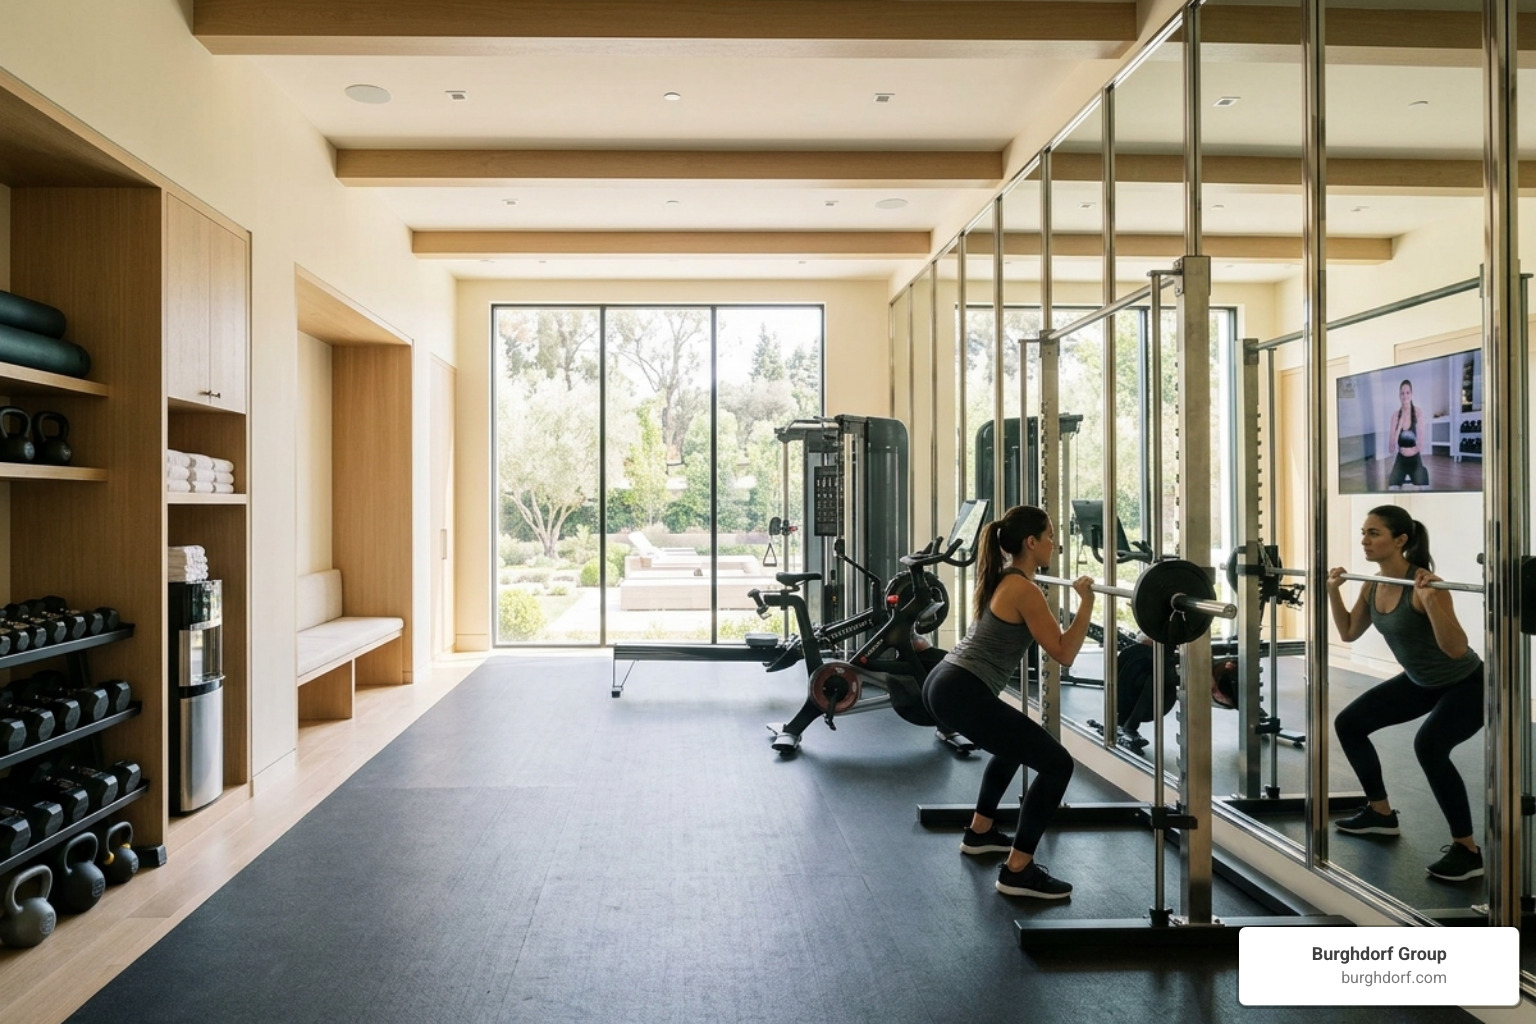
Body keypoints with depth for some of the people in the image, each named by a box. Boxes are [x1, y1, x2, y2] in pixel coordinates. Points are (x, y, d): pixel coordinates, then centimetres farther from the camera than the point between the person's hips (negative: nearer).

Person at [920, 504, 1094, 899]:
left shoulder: (1001, 579, 15)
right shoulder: (1024, 591, -13)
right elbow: (1064, 653, -14)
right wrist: (1086, 603, -12)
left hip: (943, 684, 10)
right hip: (963, 695, -10)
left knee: (1015, 744, 34)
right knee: (1057, 763, -3)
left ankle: (979, 833, 43)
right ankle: (1017, 871, 0)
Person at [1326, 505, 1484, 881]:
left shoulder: (1425, 584, -29)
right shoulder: (1373, 587, -5)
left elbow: (1456, 649, -35)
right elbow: (1348, 632, 10)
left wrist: (1431, 601, -45)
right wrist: (1333, 592, 2)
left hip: (1466, 685, -9)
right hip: (1420, 682, 9)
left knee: (1428, 745, -33)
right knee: (1348, 723, 8)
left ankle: (1467, 851, -18)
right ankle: (1381, 813, 24)